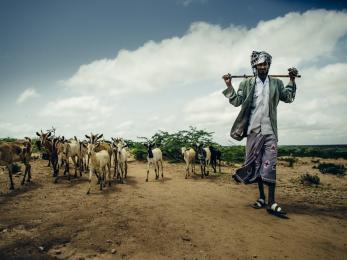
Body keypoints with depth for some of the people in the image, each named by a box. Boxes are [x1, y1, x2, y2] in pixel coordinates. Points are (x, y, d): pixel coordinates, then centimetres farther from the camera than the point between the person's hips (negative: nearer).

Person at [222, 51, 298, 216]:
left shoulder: (276, 83, 10)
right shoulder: (247, 83, 6)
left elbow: (288, 98, 6)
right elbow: (237, 101, 1)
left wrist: (292, 81, -1)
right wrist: (229, 86, -9)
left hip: (270, 131, 0)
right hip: (253, 130, 0)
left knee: (270, 165, -5)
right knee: (256, 163, 7)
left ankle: (271, 203, -2)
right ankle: (261, 197, 19)